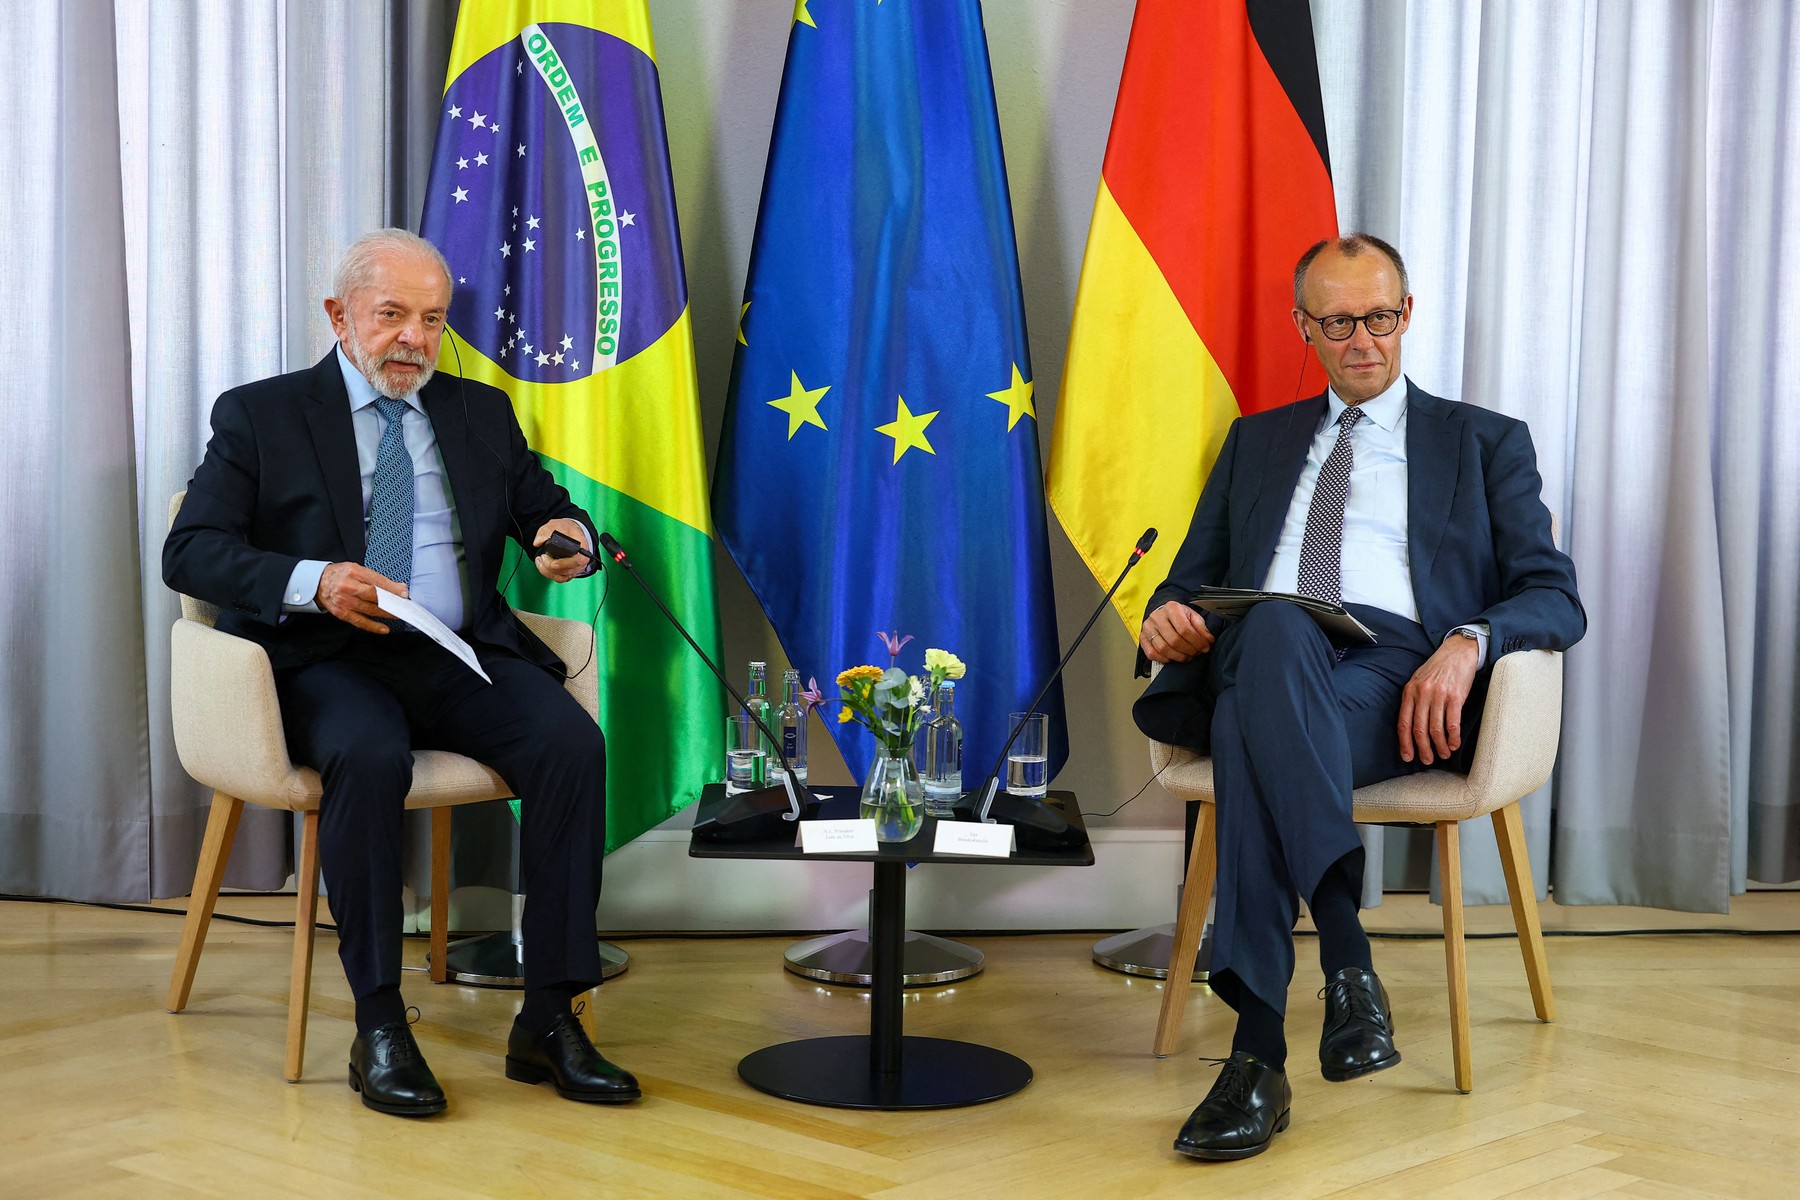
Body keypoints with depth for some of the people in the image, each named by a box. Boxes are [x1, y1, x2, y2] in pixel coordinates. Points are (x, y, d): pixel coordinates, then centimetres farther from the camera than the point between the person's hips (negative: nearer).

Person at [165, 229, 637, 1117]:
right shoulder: (260, 416, 7)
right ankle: (378, 1026, -25)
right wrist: (314, 581, -20)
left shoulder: (481, 413, 19)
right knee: (369, 755, -37)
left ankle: (549, 1019, -20)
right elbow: (189, 551, -2)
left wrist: (569, 534, -8)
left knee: (572, 742, -25)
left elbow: (548, 510, 19)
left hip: (462, 657, 4)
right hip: (326, 660, -3)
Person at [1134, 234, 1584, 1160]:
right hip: (1254, 662, 2)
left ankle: (1260, 1050, -45)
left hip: (1397, 679, -2)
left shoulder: (1486, 442, 23)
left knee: (1256, 716, -39)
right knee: (1274, 631, -39)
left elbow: (1555, 597, 11)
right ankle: (1347, 960, -45)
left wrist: (1467, 641, -13)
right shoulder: (1257, 440, 32)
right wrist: (1168, 613, -2)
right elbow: (1192, 579, 26)